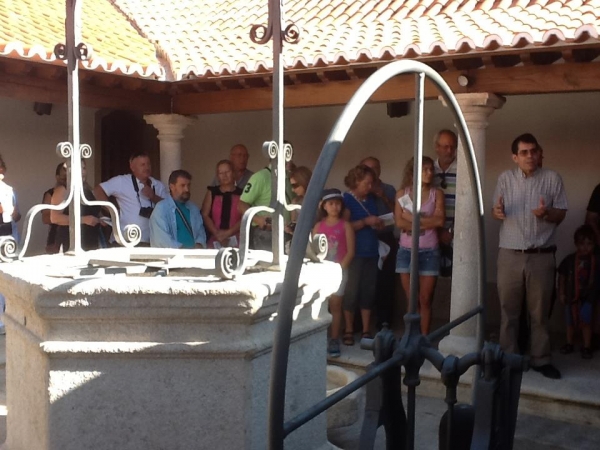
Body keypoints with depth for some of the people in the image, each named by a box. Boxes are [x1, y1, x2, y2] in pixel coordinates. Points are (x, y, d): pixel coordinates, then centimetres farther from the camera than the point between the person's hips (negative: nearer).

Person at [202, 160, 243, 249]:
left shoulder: (241, 194, 5)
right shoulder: (212, 192, 12)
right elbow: (205, 215, 5)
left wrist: (229, 233, -12)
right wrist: (217, 233, -8)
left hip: (236, 239, -1)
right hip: (215, 239, 2)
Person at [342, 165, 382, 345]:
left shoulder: (370, 200, 16)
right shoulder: (346, 199, -6)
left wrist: (378, 224, 5)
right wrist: (365, 222, -15)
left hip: (371, 252, 6)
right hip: (354, 253, -6)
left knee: (368, 291, 7)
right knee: (351, 291, -2)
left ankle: (366, 331, 15)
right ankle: (348, 331, 9)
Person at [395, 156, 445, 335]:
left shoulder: (437, 193, 2)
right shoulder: (402, 193, 3)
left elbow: (440, 220, -11)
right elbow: (399, 222, -7)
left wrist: (413, 218, -10)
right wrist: (426, 223, -11)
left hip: (429, 252, -1)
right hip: (406, 251, 1)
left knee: (425, 300, 2)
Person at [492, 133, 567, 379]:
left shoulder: (552, 178, 1)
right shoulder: (505, 178, 5)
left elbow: (561, 214, 4)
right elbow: (495, 210, 9)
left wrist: (547, 213, -19)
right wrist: (497, 212, -15)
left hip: (541, 256, -1)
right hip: (510, 255, 1)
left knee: (539, 311, 7)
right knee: (508, 310, 7)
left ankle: (541, 359, 18)